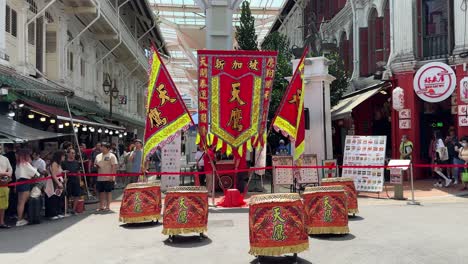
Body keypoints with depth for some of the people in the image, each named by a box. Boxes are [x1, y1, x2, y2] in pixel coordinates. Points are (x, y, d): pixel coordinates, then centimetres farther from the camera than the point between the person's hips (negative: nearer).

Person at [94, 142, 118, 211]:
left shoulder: (111, 156, -6)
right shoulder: (98, 156, 14)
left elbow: (114, 166, -12)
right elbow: (95, 164, 23)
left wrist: (112, 176, -19)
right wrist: (96, 166, -2)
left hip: (108, 178, -6)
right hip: (100, 178, 6)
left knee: (108, 191, 1)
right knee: (101, 192, 10)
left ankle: (108, 206, 8)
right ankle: (101, 206, 19)